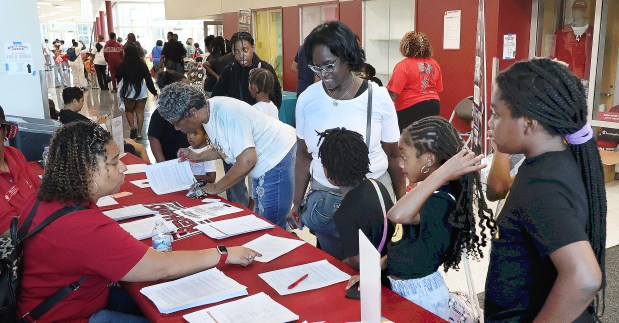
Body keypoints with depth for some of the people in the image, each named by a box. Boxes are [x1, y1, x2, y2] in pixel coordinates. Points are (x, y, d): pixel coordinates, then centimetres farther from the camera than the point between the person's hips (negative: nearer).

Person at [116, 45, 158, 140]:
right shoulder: (142, 64, -3)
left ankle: (133, 127, -6)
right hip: (142, 91, 2)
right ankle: (139, 133, 8)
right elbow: (148, 79, -2)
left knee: (129, 111, 16)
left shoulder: (123, 65, -8)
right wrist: (154, 91, 4)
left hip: (129, 91, -2)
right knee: (140, 112, 9)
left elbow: (118, 78, 1)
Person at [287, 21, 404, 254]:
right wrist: (297, 205, 8)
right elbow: (303, 155, 5)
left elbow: (394, 155, -1)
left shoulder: (378, 97, -10)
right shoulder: (307, 99, -4)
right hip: (322, 199, 2)